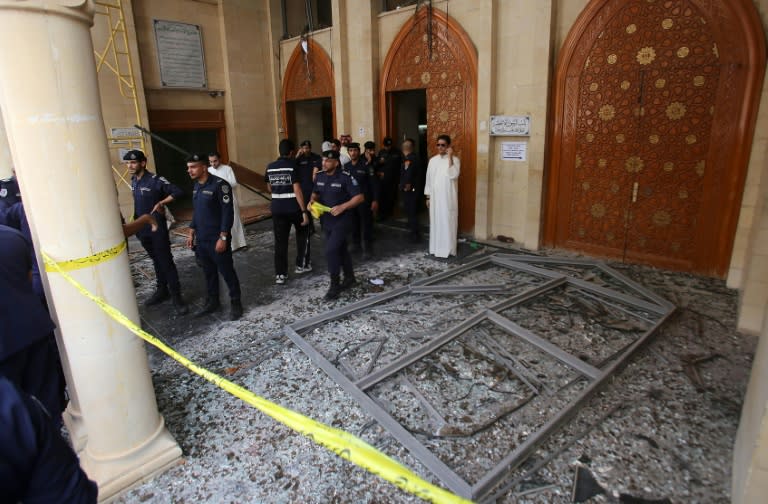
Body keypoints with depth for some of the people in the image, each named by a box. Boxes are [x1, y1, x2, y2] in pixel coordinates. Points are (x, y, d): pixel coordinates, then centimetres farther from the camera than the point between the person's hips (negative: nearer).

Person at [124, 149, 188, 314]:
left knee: (166, 262, -5)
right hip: (143, 229, 7)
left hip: (157, 228, -7)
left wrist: (161, 203, -25)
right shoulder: (133, 181, 8)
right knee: (156, 261, 17)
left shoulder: (155, 180, -15)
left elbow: (178, 192, -18)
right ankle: (162, 291, 29)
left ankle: (176, 296, 0)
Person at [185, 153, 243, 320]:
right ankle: (212, 301, 30)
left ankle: (235, 303, 16)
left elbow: (227, 212, -17)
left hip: (217, 239, -7)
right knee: (208, 272, 17)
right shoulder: (196, 186, 10)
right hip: (201, 240, 8)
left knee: (227, 272, 3)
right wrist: (191, 233, 16)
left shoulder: (219, 184, -15)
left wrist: (223, 238, -20)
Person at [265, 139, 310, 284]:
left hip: (277, 209, 4)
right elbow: (297, 190, -18)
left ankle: (280, 274, 5)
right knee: (302, 234, 21)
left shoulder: (270, 167, 5)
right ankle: (300, 264, 25)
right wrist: (304, 211, -17)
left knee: (280, 241, 6)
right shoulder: (293, 165, -11)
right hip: (294, 208, -4)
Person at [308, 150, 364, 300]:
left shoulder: (345, 177, -16)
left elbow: (359, 197, -15)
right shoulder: (320, 176, 3)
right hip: (326, 221, 7)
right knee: (341, 250, 18)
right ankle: (349, 278, 35)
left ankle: (335, 285, 1)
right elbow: (315, 193, 17)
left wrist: (342, 207, -24)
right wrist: (312, 201, -5)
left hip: (341, 221, -6)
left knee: (331, 251, -13)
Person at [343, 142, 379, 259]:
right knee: (354, 224, 12)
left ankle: (367, 249, 8)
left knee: (366, 225, 0)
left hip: (364, 200, -4)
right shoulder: (345, 166, 6)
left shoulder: (366, 165, -8)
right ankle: (356, 244, 28)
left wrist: (375, 200, -13)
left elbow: (374, 183, -8)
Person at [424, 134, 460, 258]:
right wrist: (428, 197, 8)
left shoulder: (454, 160, -6)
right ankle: (435, 247, 19)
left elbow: (453, 175, -24)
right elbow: (429, 179, 11)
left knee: (448, 222, -1)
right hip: (435, 197, 4)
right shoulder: (433, 160, 7)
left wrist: (450, 157, -22)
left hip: (448, 197, -4)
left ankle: (448, 249, 6)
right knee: (435, 222, 9)